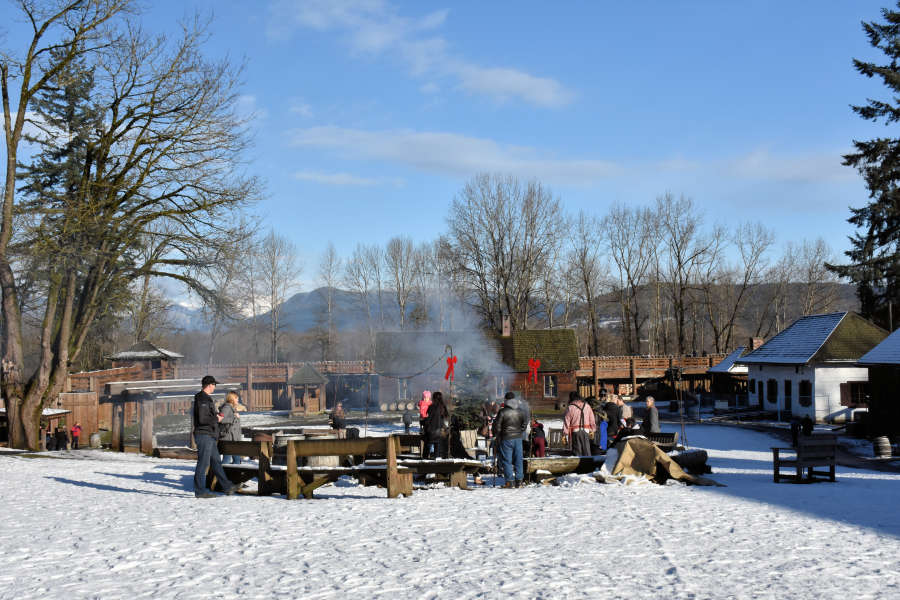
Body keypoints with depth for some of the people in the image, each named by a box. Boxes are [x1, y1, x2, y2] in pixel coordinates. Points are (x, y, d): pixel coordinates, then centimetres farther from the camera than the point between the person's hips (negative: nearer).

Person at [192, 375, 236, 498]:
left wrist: (216, 415, 11)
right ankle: (200, 490, 0)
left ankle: (227, 486, 19)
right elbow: (202, 419, -24)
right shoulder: (203, 399, -17)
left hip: (209, 436, 11)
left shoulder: (205, 398, 17)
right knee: (203, 463, -5)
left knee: (216, 461, 13)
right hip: (204, 434, -11)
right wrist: (216, 419, -10)